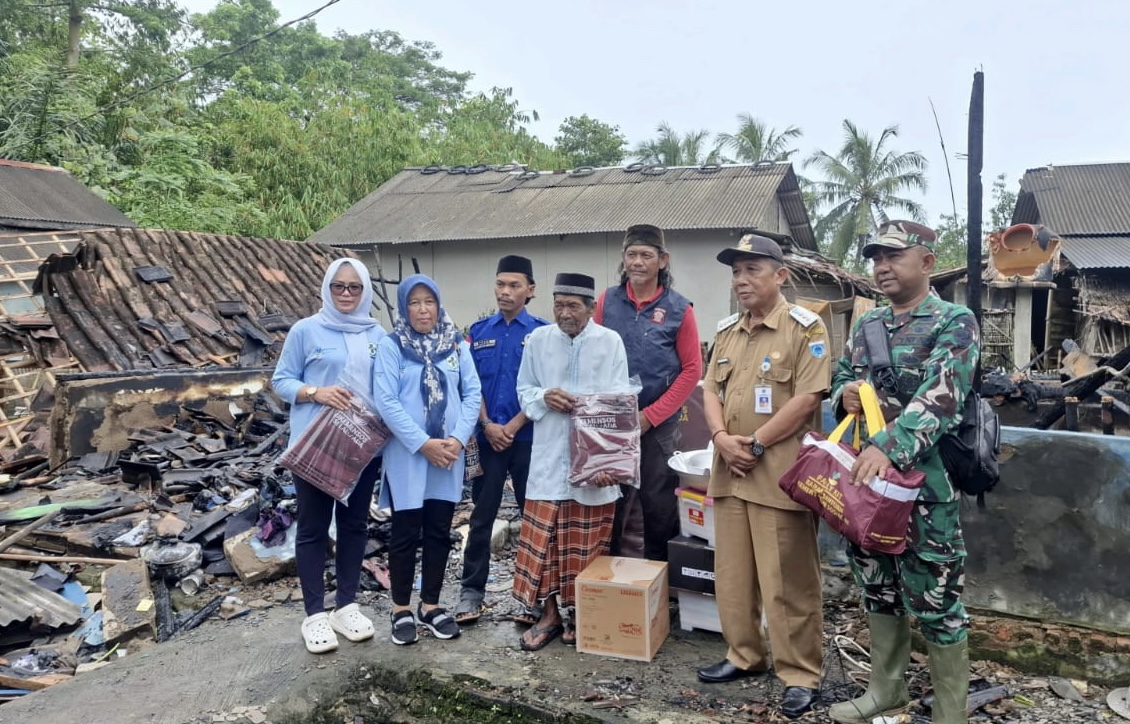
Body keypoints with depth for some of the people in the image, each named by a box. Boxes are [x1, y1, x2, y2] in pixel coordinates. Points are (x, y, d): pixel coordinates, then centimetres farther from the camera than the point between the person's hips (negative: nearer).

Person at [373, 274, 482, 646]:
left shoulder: (457, 344, 5)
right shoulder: (391, 345, -5)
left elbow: (472, 393, 1)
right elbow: (386, 402, -12)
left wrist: (458, 438, -11)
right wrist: (423, 443, -16)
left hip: (448, 453, 3)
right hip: (407, 454, -3)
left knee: (439, 531, 10)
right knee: (406, 533, 5)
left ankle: (430, 606, 25)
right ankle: (401, 609, 21)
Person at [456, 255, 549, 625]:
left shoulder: (543, 332, 0)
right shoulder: (478, 331, 8)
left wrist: (513, 427, -11)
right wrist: (488, 426, -7)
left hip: (529, 438, -2)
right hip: (487, 437, 2)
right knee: (481, 516, 7)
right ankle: (472, 591, 17)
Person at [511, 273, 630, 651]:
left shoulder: (611, 342, -2)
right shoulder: (538, 339, 5)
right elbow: (523, 389, 13)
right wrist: (544, 397, -11)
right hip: (549, 457, 2)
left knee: (587, 547, 8)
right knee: (543, 540, 4)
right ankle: (549, 614, 21)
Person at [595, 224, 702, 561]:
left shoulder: (678, 308, -4)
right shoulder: (607, 301, 2)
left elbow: (691, 370, -4)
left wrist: (650, 416, -10)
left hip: (658, 426, -2)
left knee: (659, 505, 7)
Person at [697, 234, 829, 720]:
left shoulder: (805, 327, -6)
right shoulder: (726, 331, 14)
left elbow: (808, 398, -14)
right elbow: (711, 391, 12)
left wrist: (755, 444, -15)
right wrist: (722, 438, -6)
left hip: (780, 473, -6)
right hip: (728, 471, 7)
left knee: (787, 580, 0)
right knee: (732, 572, 14)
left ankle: (800, 674, 15)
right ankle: (744, 655, 31)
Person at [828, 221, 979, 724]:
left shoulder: (954, 322, -8)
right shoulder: (866, 325, 11)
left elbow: (939, 398, -23)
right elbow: (839, 379, 19)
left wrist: (887, 447, -36)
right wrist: (845, 393, -6)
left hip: (924, 483, -6)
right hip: (864, 478, 7)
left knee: (935, 602, 4)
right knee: (878, 591, 17)